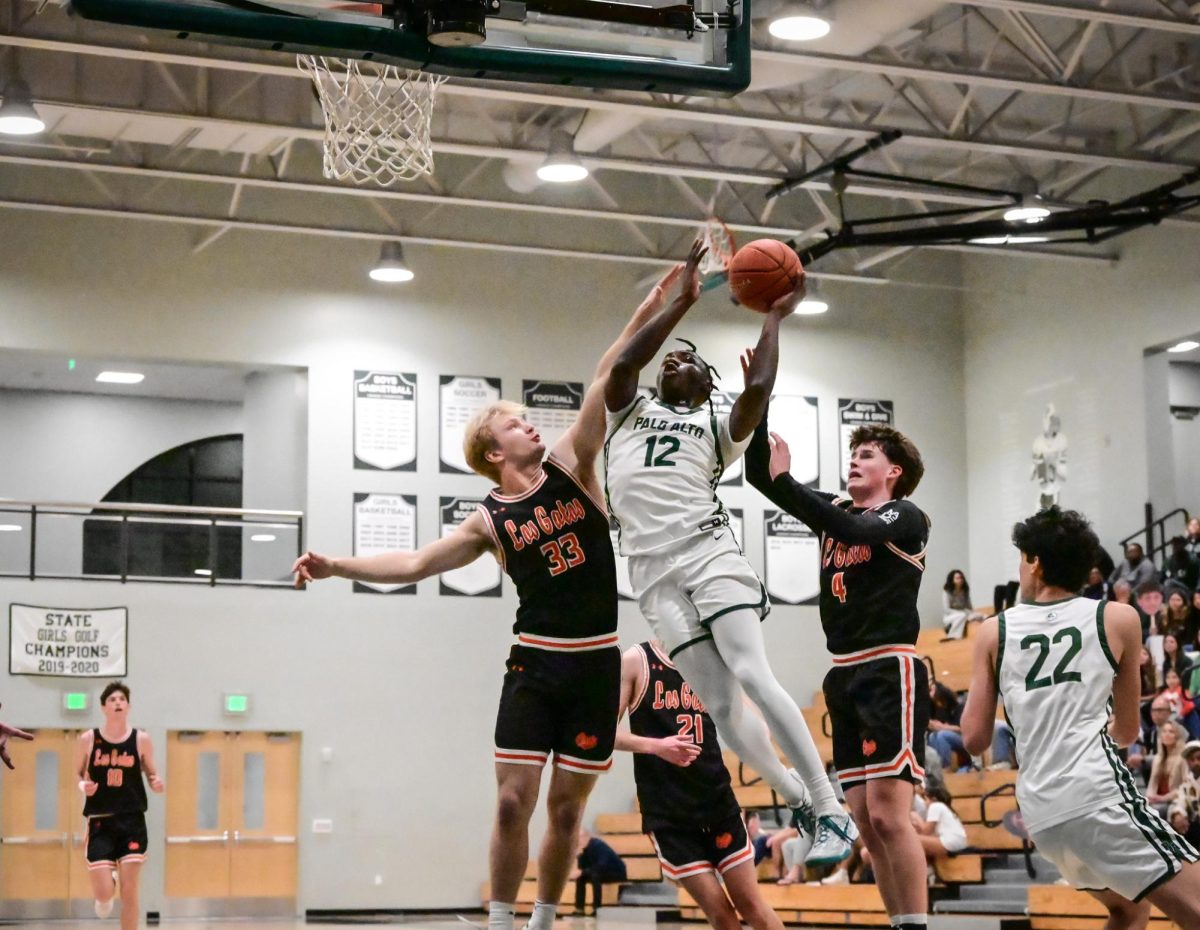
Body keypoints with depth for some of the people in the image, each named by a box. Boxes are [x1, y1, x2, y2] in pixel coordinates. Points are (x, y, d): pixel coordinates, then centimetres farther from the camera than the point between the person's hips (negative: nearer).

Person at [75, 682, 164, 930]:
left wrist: (157, 784, -15)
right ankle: (107, 888, 33)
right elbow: (76, 775, 10)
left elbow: (153, 777, 8)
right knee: (103, 894, -6)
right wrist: (83, 785, -12)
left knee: (130, 893, -3)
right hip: (100, 822, 0)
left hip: (132, 820, 0)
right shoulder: (88, 739, 0)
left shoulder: (141, 739, 1)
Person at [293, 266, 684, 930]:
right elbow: (414, 564, 3)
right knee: (513, 800, -6)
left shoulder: (569, 465, 4)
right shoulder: (490, 520, 3)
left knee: (566, 807, 5)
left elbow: (603, 386, -6)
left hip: (599, 661, 1)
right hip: (536, 662, 0)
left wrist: (643, 317, -14)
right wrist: (336, 567, -7)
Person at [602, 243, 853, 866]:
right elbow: (623, 363, 2)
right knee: (720, 704, -2)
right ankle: (796, 800, 14)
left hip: (708, 552, -2)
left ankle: (831, 813, -17)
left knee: (753, 677, -18)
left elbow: (758, 387, -3)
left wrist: (773, 317, 9)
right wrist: (683, 301, 3)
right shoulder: (629, 411, 23)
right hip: (654, 571, 2)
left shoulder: (718, 425, 17)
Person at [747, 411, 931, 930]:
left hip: (890, 674, -7)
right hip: (845, 676, 7)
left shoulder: (906, 517, -3)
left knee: (888, 814, -15)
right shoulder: (836, 511, 16)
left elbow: (857, 532, -24)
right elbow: (757, 473, 12)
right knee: (865, 822, 5)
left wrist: (784, 480, -23)